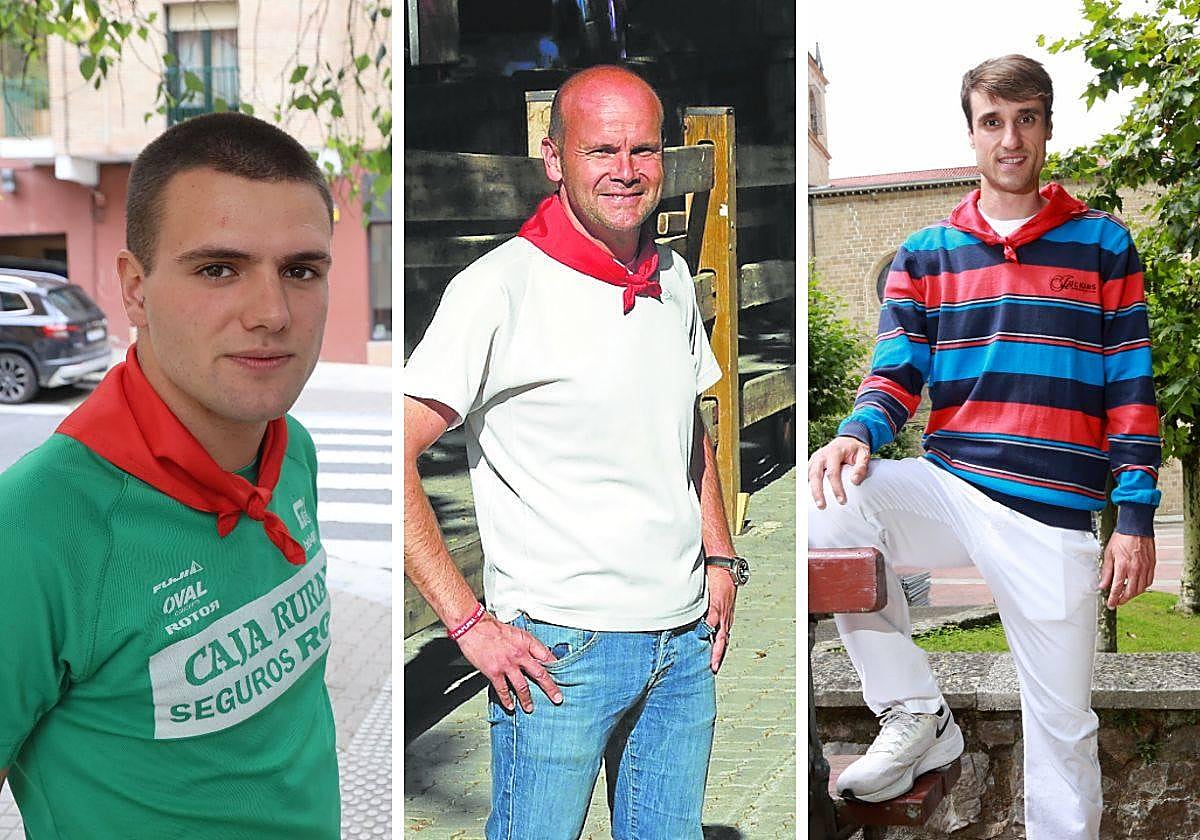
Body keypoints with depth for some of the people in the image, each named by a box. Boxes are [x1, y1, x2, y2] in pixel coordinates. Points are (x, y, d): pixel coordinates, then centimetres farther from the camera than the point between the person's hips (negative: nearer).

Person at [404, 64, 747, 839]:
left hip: (686, 641, 6)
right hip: (559, 646, -6)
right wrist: (469, 622, -18)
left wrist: (720, 558, 13)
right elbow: (396, 456, -17)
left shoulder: (673, 279, 9)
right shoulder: (499, 287, -13)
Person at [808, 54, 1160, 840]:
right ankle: (916, 715, -10)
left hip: (1055, 513, -1)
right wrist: (859, 434, -17)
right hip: (947, 484, 1)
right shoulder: (925, 254, 12)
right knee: (829, 507, -28)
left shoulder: (1104, 244, 7)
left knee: (1062, 724, 3)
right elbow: (896, 372, 6)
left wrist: (1137, 518, -1)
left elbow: (1131, 388, 5)